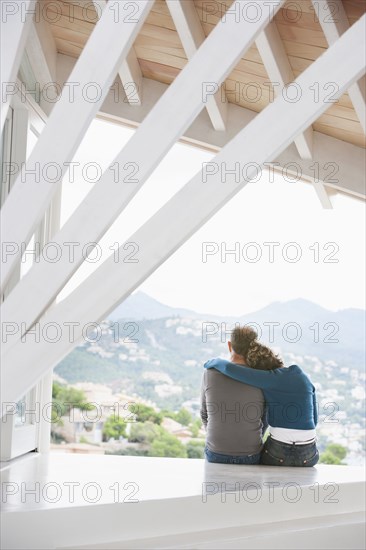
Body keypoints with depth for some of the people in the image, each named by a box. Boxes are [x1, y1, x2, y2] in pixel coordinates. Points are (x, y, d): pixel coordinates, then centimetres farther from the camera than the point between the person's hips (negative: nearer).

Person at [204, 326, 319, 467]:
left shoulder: (271, 379, -7)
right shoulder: (304, 377, 7)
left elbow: (230, 368, -17)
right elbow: (313, 419, 12)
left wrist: (214, 362, 3)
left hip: (278, 452, -3)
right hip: (308, 455, 3)